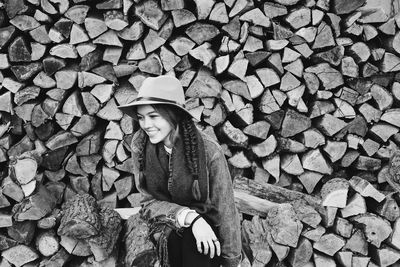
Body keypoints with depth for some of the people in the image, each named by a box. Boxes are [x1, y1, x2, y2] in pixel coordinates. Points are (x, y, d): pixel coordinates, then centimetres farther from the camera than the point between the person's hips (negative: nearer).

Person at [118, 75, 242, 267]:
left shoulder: (208, 151, -22)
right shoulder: (139, 145, -12)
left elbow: (225, 210, -13)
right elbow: (149, 203, -7)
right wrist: (188, 216, -24)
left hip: (206, 228, -3)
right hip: (166, 228, 3)